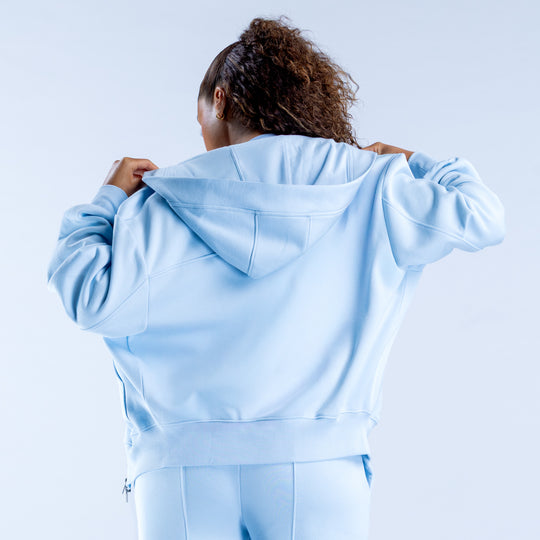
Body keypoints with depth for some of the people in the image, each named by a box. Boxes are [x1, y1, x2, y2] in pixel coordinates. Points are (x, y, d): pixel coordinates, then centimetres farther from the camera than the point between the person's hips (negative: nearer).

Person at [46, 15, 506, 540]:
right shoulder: (362, 185, 6)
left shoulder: (169, 198, 1)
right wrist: (412, 166, 26)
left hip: (185, 468, 0)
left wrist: (107, 201, 9)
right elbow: (480, 214, 8)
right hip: (315, 463, 1)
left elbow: (96, 301, -8)